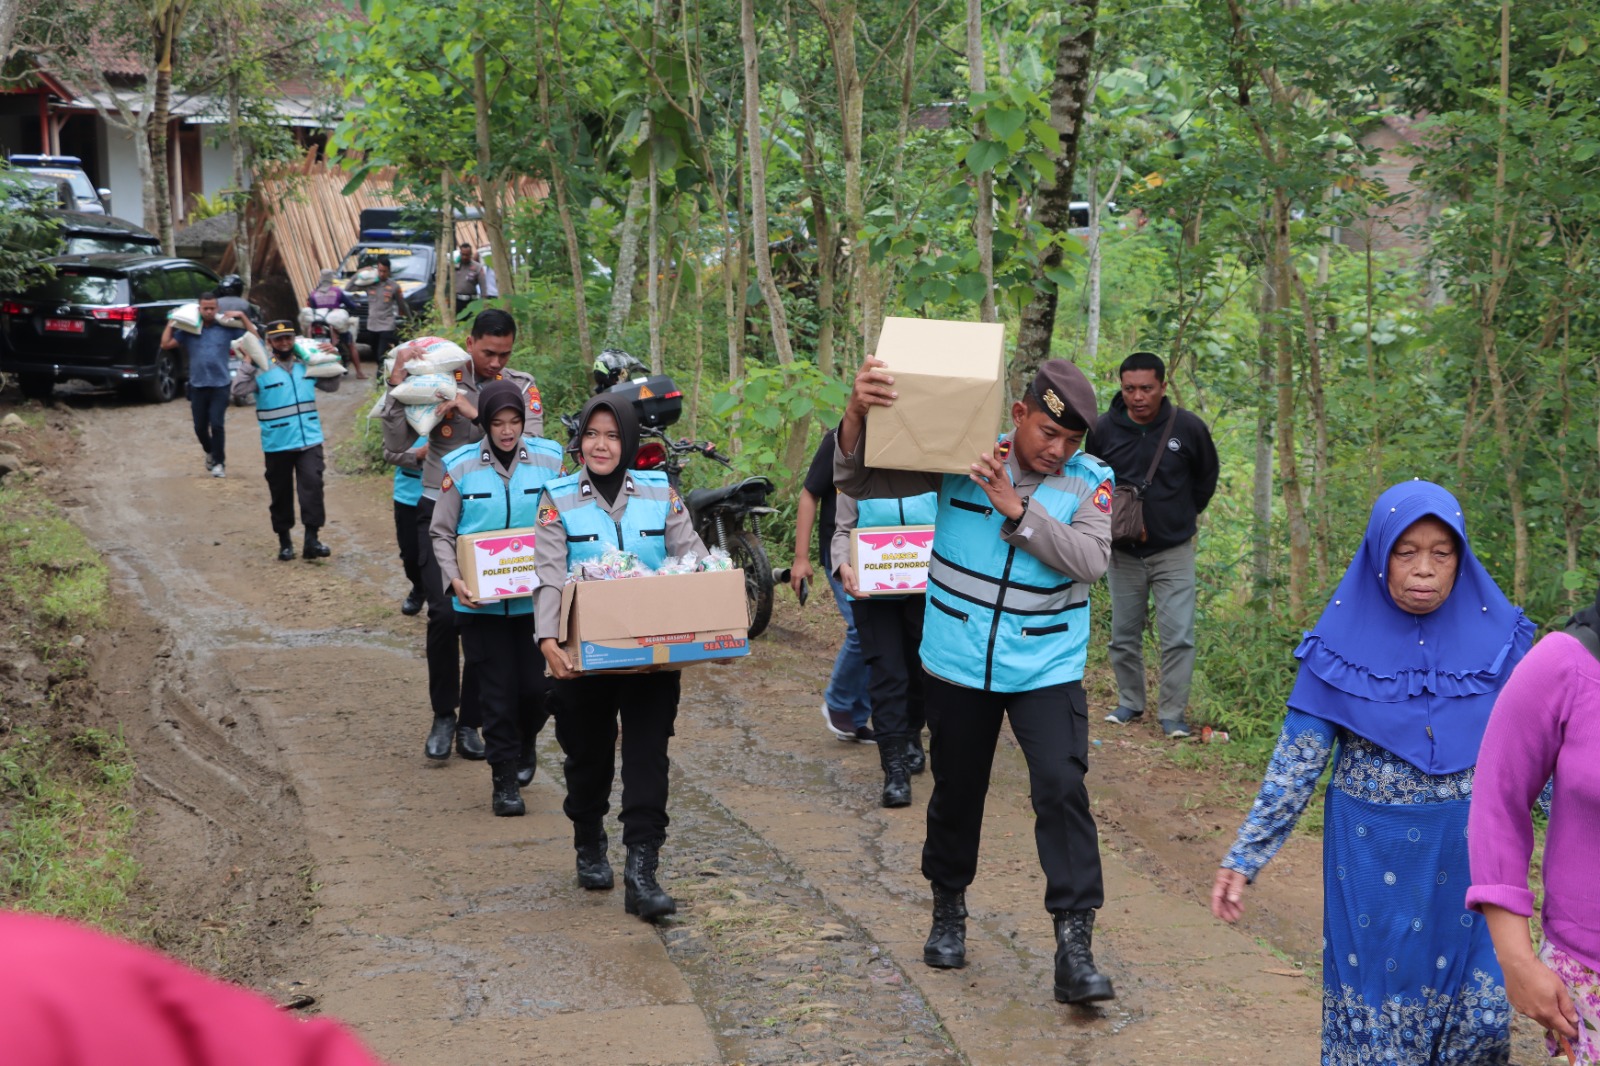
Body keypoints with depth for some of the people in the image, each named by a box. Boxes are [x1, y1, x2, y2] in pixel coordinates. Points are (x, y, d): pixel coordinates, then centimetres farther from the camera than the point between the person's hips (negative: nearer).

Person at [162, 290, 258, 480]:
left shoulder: (226, 327, 0)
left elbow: (254, 338, 0)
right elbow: (166, 344, 0)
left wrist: (243, 317, -5)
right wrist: (171, 322, 0)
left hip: (220, 384, -2)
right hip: (197, 385, 3)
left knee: (216, 424, -12)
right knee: (200, 427, 9)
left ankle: (219, 463, 2)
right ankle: (210, 452, 38)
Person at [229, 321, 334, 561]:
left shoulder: (307, 365, 9)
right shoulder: (262, 370, -4)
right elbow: (239, 389, -18)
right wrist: (248, 363, -19)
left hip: (310, 440, 2)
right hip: (277, 444, -2)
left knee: (312, 485, -14)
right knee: (281, 493, 8)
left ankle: (312, 539, -14)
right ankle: (284, 541, 21)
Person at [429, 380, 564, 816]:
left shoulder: (548, 462, 0)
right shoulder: (462, 469, -3)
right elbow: (441, 533, 3)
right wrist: (454, 578, -12)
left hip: (535, 599, 1)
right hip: (481, 601, -1)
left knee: (536, 686, 2)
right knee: (497, 693, 2)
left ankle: (524, 744, 34)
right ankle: (505, 782, 14)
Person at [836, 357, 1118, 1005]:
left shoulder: (1090, 481, -4)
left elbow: (1089, 560, -20)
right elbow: (856, 481, -8)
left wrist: (1015, 508, -26)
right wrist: (858, 414, -28)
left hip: (1047, 669, -1)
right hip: (957, 665, 1)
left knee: (1062, 787, -15)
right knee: (956, 789, 14)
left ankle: (1075, 946, -12)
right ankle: (948, 911, 38)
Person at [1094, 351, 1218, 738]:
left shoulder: (1189, 427, -11)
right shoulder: (1104, 428, -9)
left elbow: (1206, 478, 9)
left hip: (1174, 550, -1)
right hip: (1123, 553, 2)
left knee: (1178, 637, -5)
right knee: (1124, 635, 11)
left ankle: (1173, 713, 6)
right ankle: (1130, 702, 28)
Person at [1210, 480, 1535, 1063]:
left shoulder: (1494, 636, -4)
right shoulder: (1343, 645, -7)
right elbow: (1296, 760, -4)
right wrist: (1244, 857, -7)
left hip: (1469, 852, 1)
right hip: (1374, 853, -1)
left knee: (1476, 1003, 6)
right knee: (1378, 993, 6)